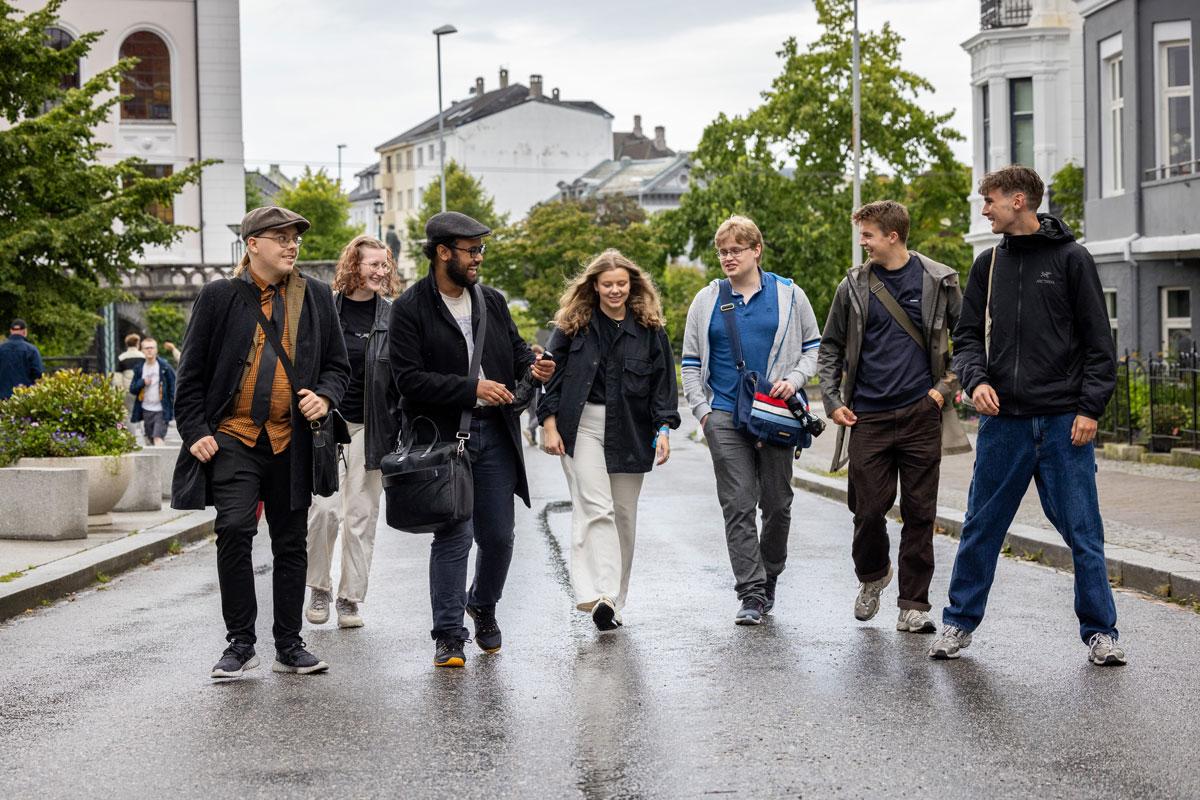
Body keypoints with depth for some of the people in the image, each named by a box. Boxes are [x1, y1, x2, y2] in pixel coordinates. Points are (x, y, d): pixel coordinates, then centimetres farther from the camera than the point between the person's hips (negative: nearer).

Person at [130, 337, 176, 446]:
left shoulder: (164, 367, -3)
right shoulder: (139, 368, 7)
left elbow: (173, 387, -1)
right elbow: (132, 389, 8)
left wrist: (171, 406, -7)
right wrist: (142, 383, -11)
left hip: (161, 410, -4)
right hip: (146, 410, 4)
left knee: (158, 438, -17)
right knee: (149, 440, 10)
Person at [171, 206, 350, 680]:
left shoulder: (316, 297, 8)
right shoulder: (219, 297, 1)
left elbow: (338, 366, 13)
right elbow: (192, 373, 3)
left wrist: (324, 396, -7)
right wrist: (195, 432, -5)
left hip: (291, 440, 3)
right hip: (233, 437, -3)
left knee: (291, 543, 8)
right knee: (234, 530, -17)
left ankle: (289, 646, 19)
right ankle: (240, 644, -4)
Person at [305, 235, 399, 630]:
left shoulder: (393, 316, 3)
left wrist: (402, 430, 1)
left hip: (370, 426, 1)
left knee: (361, 515, 4)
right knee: (323, 508, -5)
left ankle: (350, 598, 12)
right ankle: (319, 589, 14)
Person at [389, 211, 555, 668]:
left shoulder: (492, 301, 11)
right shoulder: (410, 309, -7)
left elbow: (515, 348, 22)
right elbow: (409, 378, -14)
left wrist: (533, 367, -2)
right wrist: (471, 389, -18)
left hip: (495, 436, 5)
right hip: (442, 437, -5)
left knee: (498, 536, 9)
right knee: (453, 536, -5)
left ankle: (483, 605, 36)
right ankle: (449, 637, 4)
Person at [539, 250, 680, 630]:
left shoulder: (649, 328, 6)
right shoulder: (573, 325, 3)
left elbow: (663, 381, 7)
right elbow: (553, 375, 5)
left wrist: (663, 428, -3)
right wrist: (549, 424, -3)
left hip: (630, 432, 2)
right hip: (582, 426, -2)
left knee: (623, 514, 7)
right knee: (596, 509, -16)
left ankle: (614, 600, 16)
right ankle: (598, 595, -25)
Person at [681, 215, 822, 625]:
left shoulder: (789, 295, 6)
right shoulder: (706, 301, 9)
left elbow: (812, 346, 13)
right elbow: (691, 362, 13)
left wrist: (795, 379, -6)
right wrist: (702, 411, 3)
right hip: (725, 418, 0)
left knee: (777, 504, 6)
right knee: (738, 506, -6)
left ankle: (769, 579, 26)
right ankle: (752, 593, -5)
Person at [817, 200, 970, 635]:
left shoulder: (939, 281, 1)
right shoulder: (853, 286, 4)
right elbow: (830, 349, 13)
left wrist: (946, 387, -1)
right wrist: (832, 401, 3)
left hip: (921, 415, -1)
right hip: (868, 418, 1)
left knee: (919, 513, 2)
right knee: (868, 510, 2)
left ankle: (913, 606, 9)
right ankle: (872, 575, 32)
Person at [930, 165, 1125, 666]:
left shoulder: (1071, 259, -1)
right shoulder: (988, 264, 11)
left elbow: (1098, 342, -2)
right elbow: (968, 336, 13)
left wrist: (1090, 408, -9)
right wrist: (975, 379, -7)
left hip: (1065, 422, -3)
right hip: (1003, 419, 3)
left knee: (1082, 531, 1)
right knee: (982, 527, 7)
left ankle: (1100, 631, 11)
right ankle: (959, 622, 19)